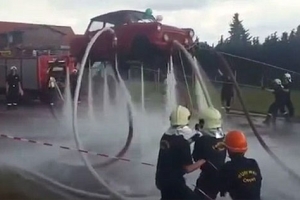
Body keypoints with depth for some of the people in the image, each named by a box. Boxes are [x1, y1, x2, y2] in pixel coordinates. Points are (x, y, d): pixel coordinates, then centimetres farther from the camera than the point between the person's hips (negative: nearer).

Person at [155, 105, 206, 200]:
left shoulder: (165, 137, 2)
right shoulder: (182, 142, -20)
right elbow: (188, 168, -17)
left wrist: (190, 140, 17)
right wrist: (203, 161, -5)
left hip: (162, 179, 8)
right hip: (174, 182, -8)